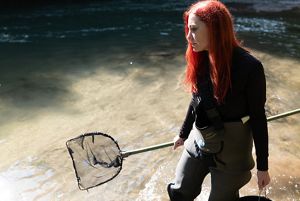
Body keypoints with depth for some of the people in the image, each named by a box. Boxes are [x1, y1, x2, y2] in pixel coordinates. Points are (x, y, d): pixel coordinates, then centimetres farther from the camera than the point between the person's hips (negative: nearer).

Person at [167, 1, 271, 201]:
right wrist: (184, 133, 19)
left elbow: (258, 117, -15)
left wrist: (263, 165, -9)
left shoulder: (249, 66, -24)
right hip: (199, 141, 6)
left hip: (231, 148, -5)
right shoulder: (200, 59, -7)